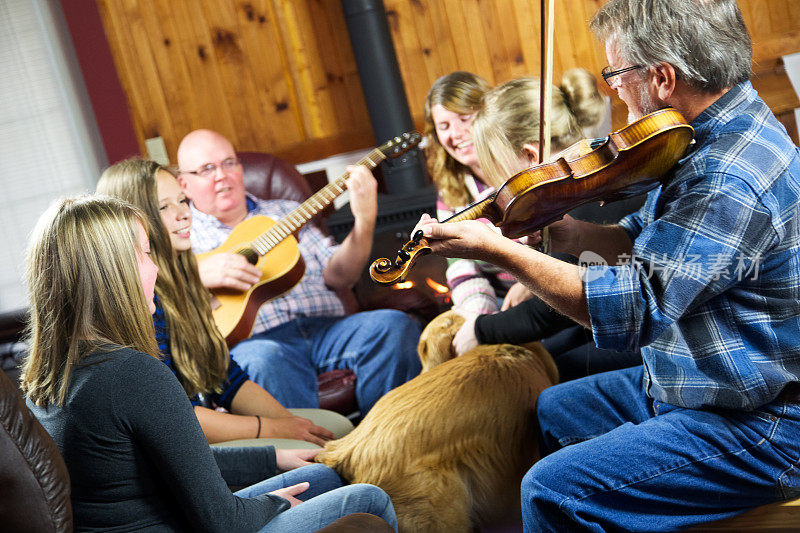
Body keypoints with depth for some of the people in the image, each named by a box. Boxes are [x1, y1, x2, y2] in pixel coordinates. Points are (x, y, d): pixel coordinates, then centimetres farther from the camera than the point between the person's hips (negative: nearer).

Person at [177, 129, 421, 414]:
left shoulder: (284, 212, 26)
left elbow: (338, 277, 16)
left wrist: (365, 220, 2)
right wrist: (198, 273, -16)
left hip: (324, 326, 4)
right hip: (253, 340, -4)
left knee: (397, 326, -24)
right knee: (264, 361, -40)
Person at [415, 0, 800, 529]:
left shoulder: (731, 180, -30)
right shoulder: (708, 137, 3)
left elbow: (630, 310, -31)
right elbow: (647, 239, 12)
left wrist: (495, 249, -26)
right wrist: (569, 231, -6)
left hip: (757, 430, -10)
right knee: (549, 412, 21)